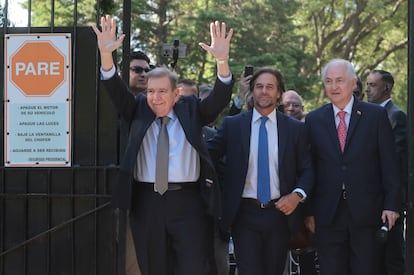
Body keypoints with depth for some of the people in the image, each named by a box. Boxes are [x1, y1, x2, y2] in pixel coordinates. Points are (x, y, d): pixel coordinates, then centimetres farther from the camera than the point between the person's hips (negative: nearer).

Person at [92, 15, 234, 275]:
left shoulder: (191, 110, 7)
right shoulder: (139, 111, 10)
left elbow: (220, 99, -7)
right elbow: (117, 91, -4)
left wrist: (222, 60, -25)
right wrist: (106, 54, -22)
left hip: (188, 200, -2)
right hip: (146, 201, 2)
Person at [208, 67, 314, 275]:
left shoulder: (295, 128, 6)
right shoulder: (232, 125, 4)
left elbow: (307, 169, 7)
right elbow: (208, 153, 0)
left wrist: (297, 195, -9)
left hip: (280, 213, 2)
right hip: (244, 214, -1)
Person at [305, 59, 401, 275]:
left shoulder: (376, 115, 2)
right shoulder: (314, 120, 7)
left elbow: (389, 164, 1)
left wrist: (391, 205, -5)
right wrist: (308, 210, 2)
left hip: (367, 213, -1)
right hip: (327, 215, 1)